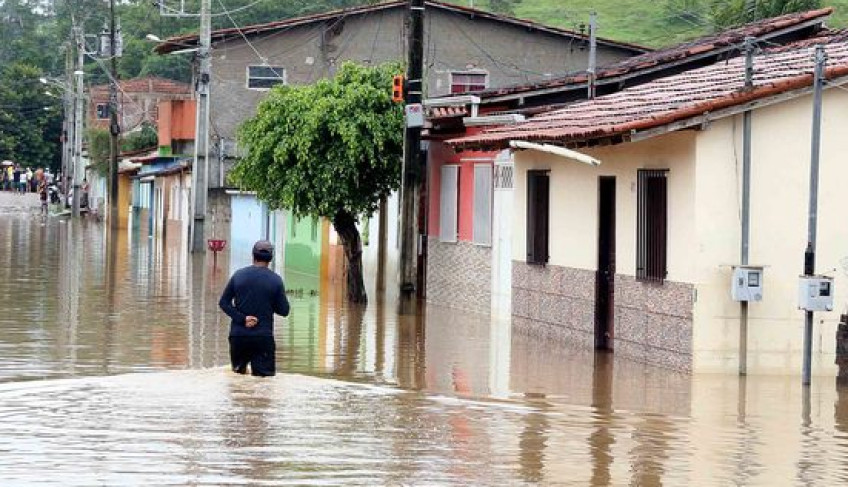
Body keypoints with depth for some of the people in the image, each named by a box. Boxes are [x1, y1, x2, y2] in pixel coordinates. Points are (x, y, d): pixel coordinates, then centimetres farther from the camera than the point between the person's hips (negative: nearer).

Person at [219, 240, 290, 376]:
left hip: (238, 335, 2)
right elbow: (284, 311, 0)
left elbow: (223, 302, 1)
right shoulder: (275, 280, -3)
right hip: (263, 337, -2)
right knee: (265, 375, -1)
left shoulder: (238, 275, 3)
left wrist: (242, 318, -6)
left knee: (238, 373, 17)